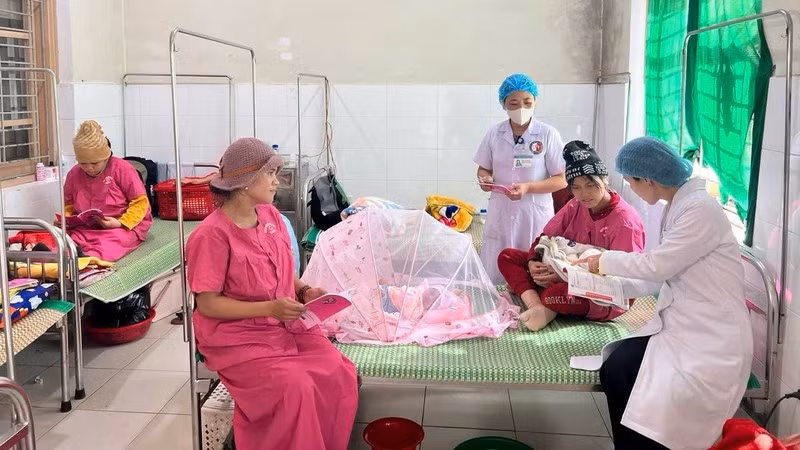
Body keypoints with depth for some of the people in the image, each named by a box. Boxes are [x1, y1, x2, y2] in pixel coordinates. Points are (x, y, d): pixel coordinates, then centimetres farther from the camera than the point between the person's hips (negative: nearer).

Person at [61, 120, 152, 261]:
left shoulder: (122, 169, -6)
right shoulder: (74, 174, 8)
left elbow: (140, 202, -7)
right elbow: (68, 204, 20)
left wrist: (121, 223, -21)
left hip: (125, 226, -5)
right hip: (86, 227, 5)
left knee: (106, 244, -38)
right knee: (70, 237, -29)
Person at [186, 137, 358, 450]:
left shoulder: (271, 216, 6)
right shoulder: (213, 234, -16)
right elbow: (208, 304, -15)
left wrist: (305, 291, -4)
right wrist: (269, 308, -23)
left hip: (286, 325, 6)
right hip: (238, 337, -6)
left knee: (341, 373, -15)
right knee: (295, 388, -27)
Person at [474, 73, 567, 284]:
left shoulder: (548, 134, -9)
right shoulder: (494, 134, 1)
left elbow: (561, 180, -7)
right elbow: (484, 169, 13)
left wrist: (528, 188, -21)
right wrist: (485, 179, -11)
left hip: (535, 214, -2)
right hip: (501, 213, 3)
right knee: (493, 278, 7)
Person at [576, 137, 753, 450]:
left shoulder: (700, 209, -18)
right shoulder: (675, 208, 11)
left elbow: (657, 265, -19)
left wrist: (605, 262, -5)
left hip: (712, 339, -8)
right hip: (679, 326, 8)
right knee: (614, 370, -10)